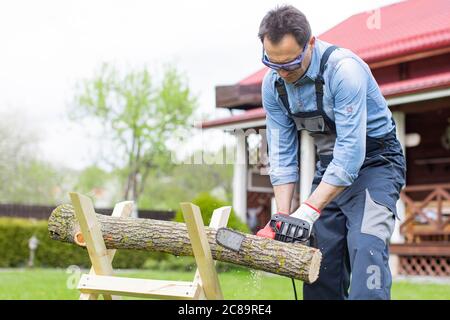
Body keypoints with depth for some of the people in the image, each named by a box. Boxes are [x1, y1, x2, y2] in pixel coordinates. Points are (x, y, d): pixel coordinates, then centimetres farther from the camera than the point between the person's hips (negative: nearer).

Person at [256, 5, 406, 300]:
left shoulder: (343, 69, -28)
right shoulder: (273, 84, -7)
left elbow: (351, 150, -31)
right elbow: (282, 154, -3)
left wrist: (309, 210, -32)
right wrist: (284, 217, -13)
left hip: (374, 161, -6)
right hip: (331, 166, 6)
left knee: (366, 248, -25)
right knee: (320, 255, 2)